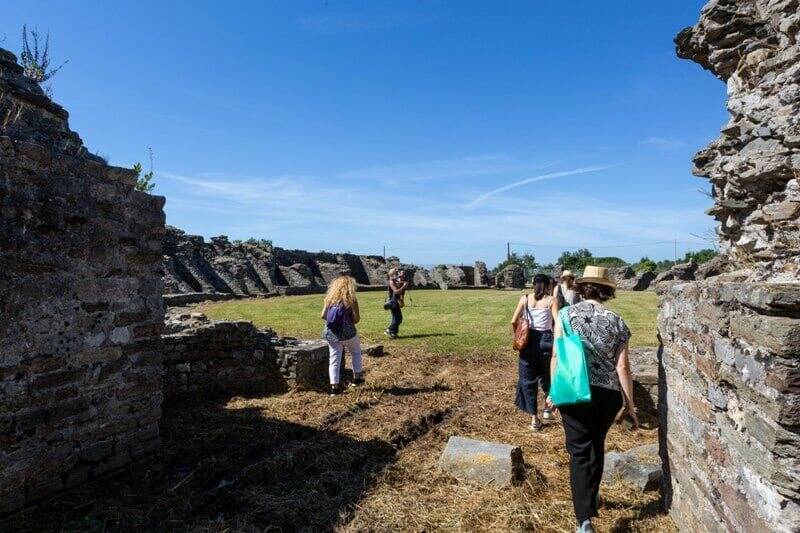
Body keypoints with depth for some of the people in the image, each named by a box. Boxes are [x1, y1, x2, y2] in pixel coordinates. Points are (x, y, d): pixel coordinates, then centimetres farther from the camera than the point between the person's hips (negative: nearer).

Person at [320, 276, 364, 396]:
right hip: (348, 333, -3)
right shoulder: (351, 300, -9)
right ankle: (357, 377, 28)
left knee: (334, 360, 9)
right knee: (356, 352, 23)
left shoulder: (329, 298, 1)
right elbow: (356, 319, -12)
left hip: (332, 334, 3)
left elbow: (323, 316, 0)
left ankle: (334, 387, 5)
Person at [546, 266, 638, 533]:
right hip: (608, 393, 2)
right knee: (596, 447, 23)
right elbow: (622, 367, -3)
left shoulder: (567, 314, -3)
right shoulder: (617, 322, -1)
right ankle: (590, 500, 42)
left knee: (580, 452, 7)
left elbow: (557, 355, -6)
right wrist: (630, 405, 5)